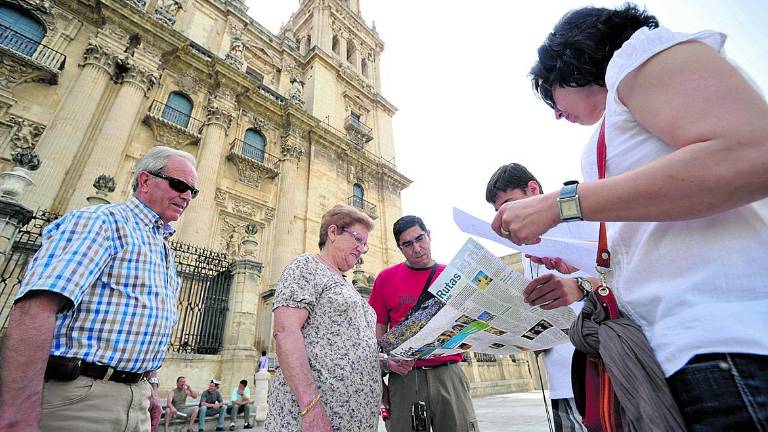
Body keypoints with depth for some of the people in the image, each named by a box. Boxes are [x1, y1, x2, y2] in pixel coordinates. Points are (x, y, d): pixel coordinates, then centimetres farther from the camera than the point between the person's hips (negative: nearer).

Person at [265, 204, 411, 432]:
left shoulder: (346, 286, 20)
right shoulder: (305, 266, -5)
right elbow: (285, 332, -18)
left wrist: (387, 362, 7)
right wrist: (310, 404, -25)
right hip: (314, 413, -8)